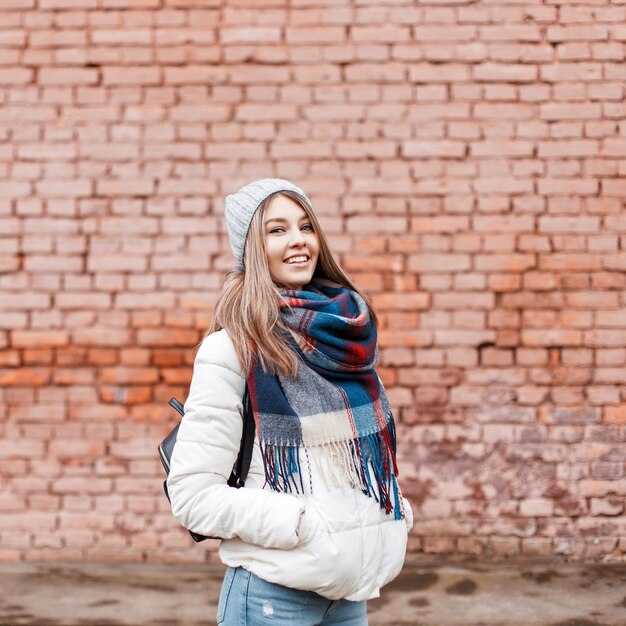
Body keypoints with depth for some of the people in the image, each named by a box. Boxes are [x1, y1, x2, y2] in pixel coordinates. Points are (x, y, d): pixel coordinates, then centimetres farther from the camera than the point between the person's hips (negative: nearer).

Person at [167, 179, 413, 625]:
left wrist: (394, 511, 2)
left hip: (351, 588, 6)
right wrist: (304, 524, -20)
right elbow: (191, 496, -14)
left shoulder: (348, 335, 5)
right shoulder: (233, 349, -12)